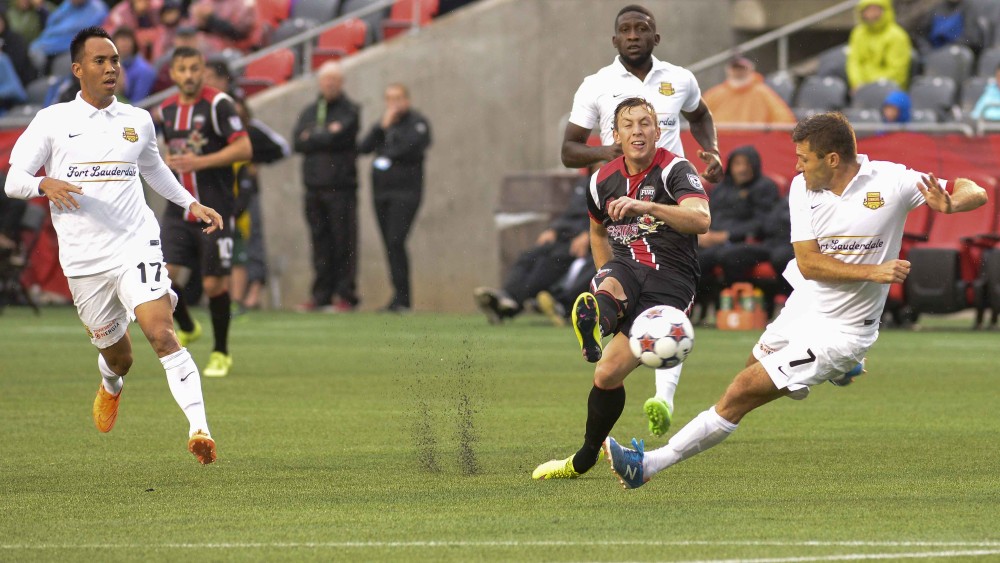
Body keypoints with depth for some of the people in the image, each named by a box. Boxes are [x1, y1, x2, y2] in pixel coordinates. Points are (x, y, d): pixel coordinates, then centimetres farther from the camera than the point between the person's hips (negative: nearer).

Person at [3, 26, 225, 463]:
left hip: (136, 246, 0)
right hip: (83, 260, 0)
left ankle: (199, 428, -29)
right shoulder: (52, 121, 1)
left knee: (161, 333, -21)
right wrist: (46, 185, -23)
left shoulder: (138, 121, 10)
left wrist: (191, 204, 24)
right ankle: (111, 387, 50)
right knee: (117, 357, 12)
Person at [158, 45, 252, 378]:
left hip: (214, 209, -5)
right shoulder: (166, 110, 10)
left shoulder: (217, 104, -8)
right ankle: (186, 329, 19)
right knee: (165, 273, -9)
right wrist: (167, 161, 6)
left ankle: (221, 353, 16)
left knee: (214, 283, -2)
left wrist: (199, 162, -19)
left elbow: (244, 149, -14)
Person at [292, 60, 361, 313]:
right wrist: (326, 135, -6)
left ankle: (345, 296, -5)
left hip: (340, 186, -5)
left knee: (344, 242, -6)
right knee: (320, 243, 5)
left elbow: (340, 137, -12)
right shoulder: (309, 111, 17)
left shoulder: (350, 111, 3)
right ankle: (322, 296, 8)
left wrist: (313, 136, 1)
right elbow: (298, 142, 4)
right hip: (314, 185, 5)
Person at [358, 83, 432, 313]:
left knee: (395, 242, -17)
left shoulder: (417, 123, 0)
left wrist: (387, 155, -3)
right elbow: (363, 147, 6)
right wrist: (382, 127, -5)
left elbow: (412, 149, -14)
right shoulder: (381, 123, 18)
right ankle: (401, 299, 8)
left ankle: (401, 298, -17)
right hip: (381, 192, 6)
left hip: (405, 192, -6)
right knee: (390, 245, 4)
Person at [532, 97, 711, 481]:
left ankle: (585, 460, 3)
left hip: (670, 283, -5)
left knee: (608, 374, -13)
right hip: (626, 268, 5)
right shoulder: (604, 181, 9)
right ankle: (598, 318, -71)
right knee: (606, 289, -36)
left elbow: (701, 219, -29)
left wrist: (648, 208, -42)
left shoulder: (676, 171, -9)